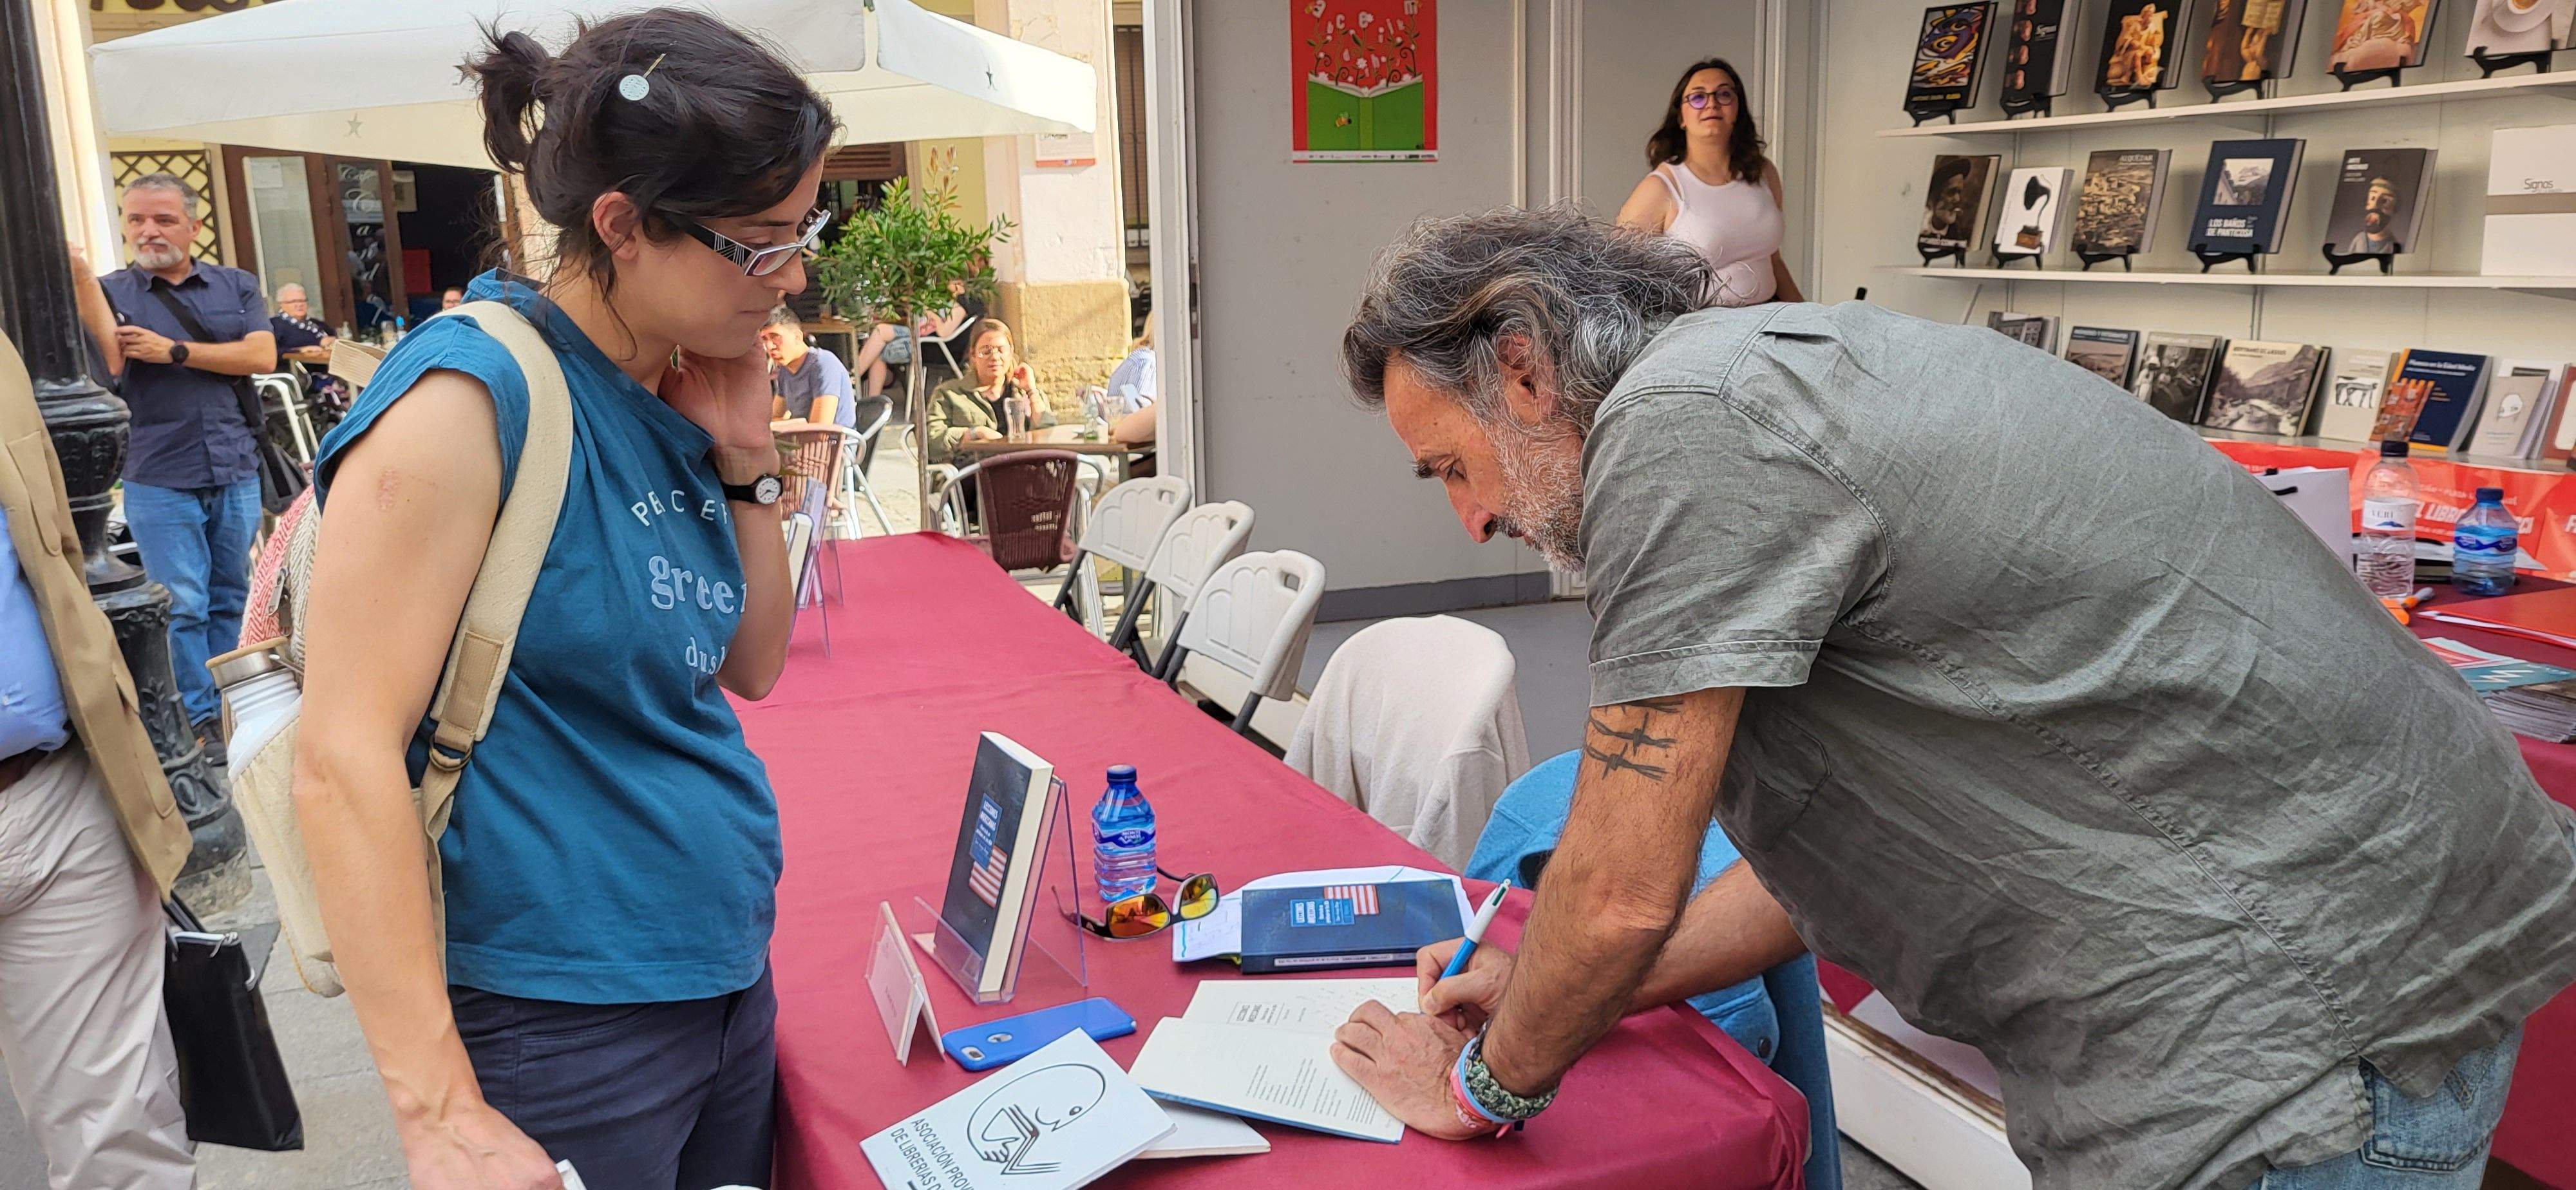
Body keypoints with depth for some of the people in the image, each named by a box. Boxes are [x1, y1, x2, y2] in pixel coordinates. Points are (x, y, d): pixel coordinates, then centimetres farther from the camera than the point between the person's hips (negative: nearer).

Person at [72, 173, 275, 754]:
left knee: (230, 599, 11)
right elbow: (108, 363, -15)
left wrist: (174, 350, -12)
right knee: (182, 606, 0)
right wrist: (78, 274, -24)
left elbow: (262, 356, -7)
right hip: (159, 481, -2)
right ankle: (200, 720, 9)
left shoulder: (236, 286, 9)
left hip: (236, 472, 2)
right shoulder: (113, 291, 4)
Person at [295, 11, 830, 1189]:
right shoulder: (469, 395, -19)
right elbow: (343, 761, -22)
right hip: (565, 1015, -7)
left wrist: (747, 461, -3)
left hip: (730, 978, 8)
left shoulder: (672, 393, 3)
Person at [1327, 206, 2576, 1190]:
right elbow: (1845, 842, 15)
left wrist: (1489, 1080, 3)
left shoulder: (1677, 422, -19)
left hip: (2291, 1015, -9)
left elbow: (1624, 892, -16)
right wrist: (1559, 998, 16)